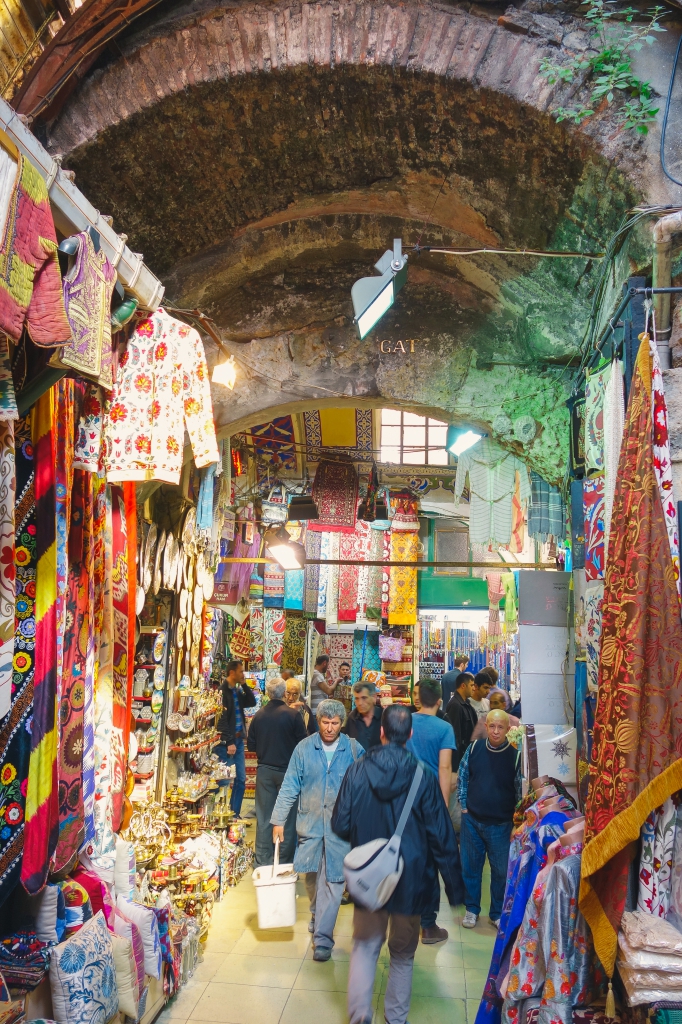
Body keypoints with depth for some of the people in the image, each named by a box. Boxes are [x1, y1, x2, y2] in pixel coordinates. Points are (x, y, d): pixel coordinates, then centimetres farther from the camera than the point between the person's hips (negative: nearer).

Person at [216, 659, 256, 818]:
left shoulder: (237, 690, 13)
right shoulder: (222, 690, -14)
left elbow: (252, 703, 16)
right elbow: (222, 718, -18)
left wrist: (244, 684, 5)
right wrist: (229, 742, -19)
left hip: (238, 739, 9)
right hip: (226, 741, -9)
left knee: (241, 780, 11)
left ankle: (235, 815, 21)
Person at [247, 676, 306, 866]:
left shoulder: (258, 715, -6)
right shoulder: (293, 714, -15)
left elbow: (251, 745, 1)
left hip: (264, 770, 3)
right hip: (287, 770, -3)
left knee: (264, 817, 12)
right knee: (288, 816, 8)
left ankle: (263, 861, 18)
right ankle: (285, 861, 14)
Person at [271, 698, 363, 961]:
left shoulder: (353, 750, -7)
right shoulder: (304, 748, -4)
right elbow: (290, 787, -2)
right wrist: (278, 820, -5)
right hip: (310, 822, 2)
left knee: (332, 880, -3)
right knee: (311, 875, 16)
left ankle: (323, 937, 7)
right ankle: (317, 915, 43)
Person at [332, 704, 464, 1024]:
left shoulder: (357, 772, -12)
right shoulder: (423, 776, -15)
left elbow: (340, 825, -5)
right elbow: (441, 835, -11)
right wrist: (454, 886, -2)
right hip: (410, 878, 0)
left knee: (365, 946, 17)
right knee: (403, 954, 19)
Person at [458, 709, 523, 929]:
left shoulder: (516, 755, -12)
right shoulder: (474, 749, -5)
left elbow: (521, 790, -4)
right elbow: (463, 777, 7)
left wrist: (517, 822, -3)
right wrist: (464, 806, 3)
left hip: (501, 825, -2)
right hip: (472, 820, 2)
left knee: (501, 871, 9)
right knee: (470, 866, 12)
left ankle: (498, 913, 28)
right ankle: (472, 909, 29)